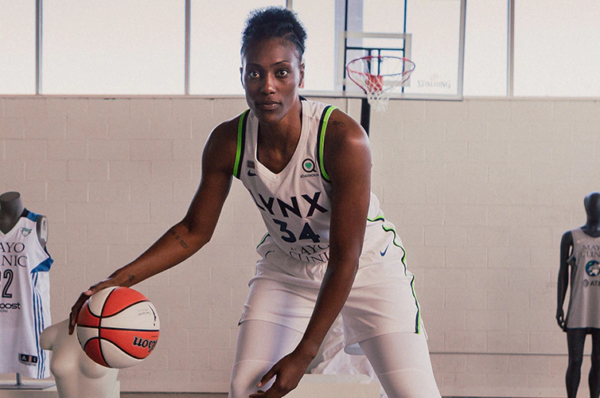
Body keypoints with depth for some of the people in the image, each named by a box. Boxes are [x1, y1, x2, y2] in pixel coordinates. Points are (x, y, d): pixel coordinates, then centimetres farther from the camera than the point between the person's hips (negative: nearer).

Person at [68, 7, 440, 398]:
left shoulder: (343, 139, -31)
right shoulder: (228, 143, -17)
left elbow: (344, 259, -28)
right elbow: (194, 231, -2)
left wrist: (302, 355, -29)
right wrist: (121, 278, -15)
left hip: (368, 267, -3)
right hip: (286, 272, 3)